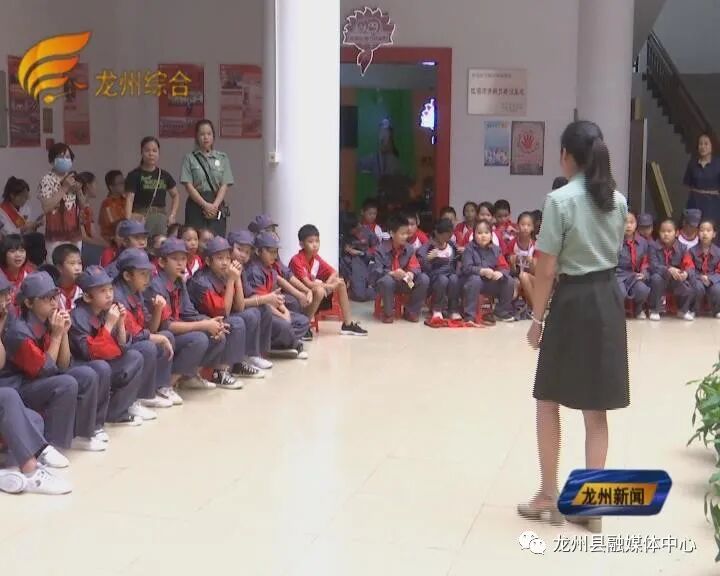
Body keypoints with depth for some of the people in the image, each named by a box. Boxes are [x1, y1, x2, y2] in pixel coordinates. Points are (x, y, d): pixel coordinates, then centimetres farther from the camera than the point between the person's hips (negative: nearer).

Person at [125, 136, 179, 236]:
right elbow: (129, 199, -9)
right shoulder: (135, 175, -1)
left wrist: (172, 215, 10)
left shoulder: (164, 175, 11)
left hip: (161, 218, 4)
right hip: (141, 218, -4)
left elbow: (175, 196, 23)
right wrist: (128, 221, -22)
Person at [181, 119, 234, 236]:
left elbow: (224, 185, 3)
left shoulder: (222, 158, 10)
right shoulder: (190, 158, 5)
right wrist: (205, 204, -12)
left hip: (218, 207, 1)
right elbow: (188, 185, -3)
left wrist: (214, 205, -11)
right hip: (196, 205, -1)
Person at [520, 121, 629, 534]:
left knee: (549, 402, 11)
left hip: (572, 302, -5)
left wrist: (537, 318, -4)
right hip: (608, 300, 5)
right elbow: (615, 255, 9)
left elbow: (547, 268, -12)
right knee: (596, 410, 10)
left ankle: (549, 496, 19)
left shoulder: (560, 200, -13)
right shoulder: (619, 200, 5)